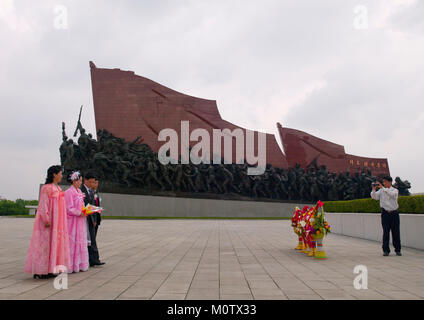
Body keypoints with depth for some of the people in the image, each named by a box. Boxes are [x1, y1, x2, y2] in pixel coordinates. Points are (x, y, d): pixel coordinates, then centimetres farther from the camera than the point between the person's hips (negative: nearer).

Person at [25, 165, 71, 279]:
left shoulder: (58, 188, 13)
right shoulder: (46, 188, -11)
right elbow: (43, 205, -16)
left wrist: (61, 222, 17)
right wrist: (46, 220, -20)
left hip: (57, 222, 8)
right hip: (48, 222, -8)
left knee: (55, 243, 9)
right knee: (44, 244, -4)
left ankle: (49, 270, 16)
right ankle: (39, 271, 3)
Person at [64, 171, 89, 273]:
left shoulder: (79, 191, 13)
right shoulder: (69, 192, -13)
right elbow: (69, 209, -16)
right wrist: (80, 213, -18)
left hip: (80, 221, 9)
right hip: (73, 221, -9)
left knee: (81, 242, 11)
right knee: (72, 242, -4)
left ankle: (79, 264, 18)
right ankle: (71, 266, 2)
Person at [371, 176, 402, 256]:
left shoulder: (395, 190, 3)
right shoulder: (381, 191, 8)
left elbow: (392, 194, -19)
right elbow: (374, 197, -2)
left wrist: (382, 188, -23)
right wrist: (374, 189, -16)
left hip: (394, 213, -1)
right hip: (385, 213, 1)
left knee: (396, 232, 3)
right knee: (386, 232, -1)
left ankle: (397, 250, 14)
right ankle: (386, 250, 3)